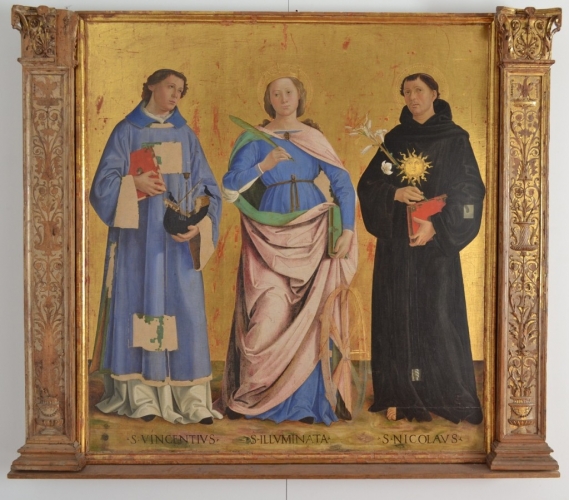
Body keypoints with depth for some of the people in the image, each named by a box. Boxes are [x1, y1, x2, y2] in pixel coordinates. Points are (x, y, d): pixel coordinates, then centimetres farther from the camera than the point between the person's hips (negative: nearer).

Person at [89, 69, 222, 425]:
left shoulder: (186, 136, 13)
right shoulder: (127, 133, 7)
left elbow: (206, 189, 8)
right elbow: (103, 184, 0)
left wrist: (198, 225, -9)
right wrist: (135, 184, -19)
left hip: (178, 237, 2)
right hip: (138, 236, -2)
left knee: (185, 310, -4)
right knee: (139, 305, -4)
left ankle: (192, 399, -1)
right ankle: (140, 395, 2)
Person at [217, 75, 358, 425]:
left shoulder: (314, 138, 9)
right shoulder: (255, 140, 5)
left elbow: (344, 184, 4)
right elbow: (230, 187, -4)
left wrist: (347, 230, -6)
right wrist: (263, 167, -17)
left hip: (312, 232, 1)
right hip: (271, 235, -1)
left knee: (308, 317, 0)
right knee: (270, 316, -8)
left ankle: (307, 400, 9)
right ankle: (250, 394, 9)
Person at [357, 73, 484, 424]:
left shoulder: (454, 139, 1)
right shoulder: (394, 139, 12)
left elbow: (471, 191, -5)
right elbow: (368, 185, 9)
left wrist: (436, 224, -17)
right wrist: (394, 193, -11)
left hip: (436, 243, -3)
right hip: (396, 244, 4)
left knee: (437, 316, -5)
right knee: (398, 316, 3)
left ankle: (445, 396, 7)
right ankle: (402, 396, 11)